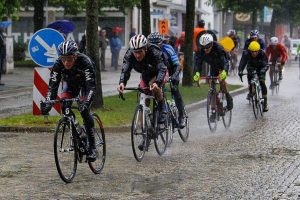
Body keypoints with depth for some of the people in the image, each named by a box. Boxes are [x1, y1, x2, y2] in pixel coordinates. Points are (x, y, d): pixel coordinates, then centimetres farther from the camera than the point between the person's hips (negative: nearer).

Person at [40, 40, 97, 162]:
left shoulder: (85, 62, -39)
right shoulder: (58, 65, -29)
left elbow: (91, 87, -42)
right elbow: (52, 86, -29)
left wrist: (85, 104, -58)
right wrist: (48, 104, -45)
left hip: (86, 84, -4)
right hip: (71, 84, 4)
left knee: (84, 110, -23)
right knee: (64, 105, -22)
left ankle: (92, 147, -16)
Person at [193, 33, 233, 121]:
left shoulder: (218, 48, -33)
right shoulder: (201, 51, -21)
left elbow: (224, 60, -40)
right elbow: (199, 62, -23)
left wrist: (224, 71, -57)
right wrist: (197, 73, -41)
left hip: (222, 67, -4)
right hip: (213, 67, 4)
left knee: (221, 81, -29)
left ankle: (228, 97, -4)